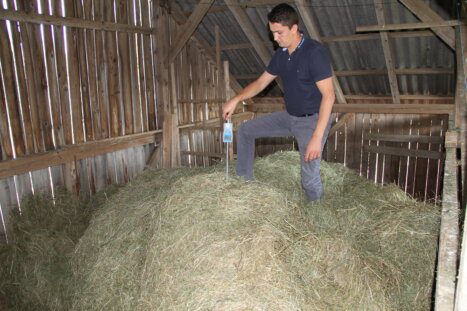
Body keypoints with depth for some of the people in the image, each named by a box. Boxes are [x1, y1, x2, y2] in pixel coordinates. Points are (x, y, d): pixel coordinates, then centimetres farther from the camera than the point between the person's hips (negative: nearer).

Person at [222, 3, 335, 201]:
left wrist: (317, 138, -30)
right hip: (289, 116, 8)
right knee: (245, 130, 9)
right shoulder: (281, 54, 3)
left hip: (312, 120, -8)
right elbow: (261, 82, 12)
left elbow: (328, 95, -25)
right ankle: (243, 180, 20)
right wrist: (236, 99, -5)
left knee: (309, 179, -12)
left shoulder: (315, 52, -21)